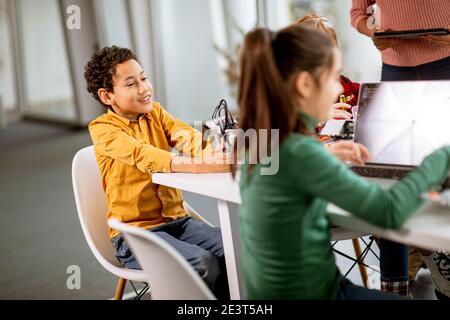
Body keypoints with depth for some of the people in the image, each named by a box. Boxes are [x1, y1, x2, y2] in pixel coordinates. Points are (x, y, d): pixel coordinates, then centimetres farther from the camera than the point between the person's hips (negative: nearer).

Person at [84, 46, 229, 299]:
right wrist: (201, 165, -43)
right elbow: (144, 156, -28)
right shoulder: (103, 129, -9)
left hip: (177, 220, 5)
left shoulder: (155, 112, 9)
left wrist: (211, 151, -35)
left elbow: (187, 136, -11)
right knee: (203, 265, -28)